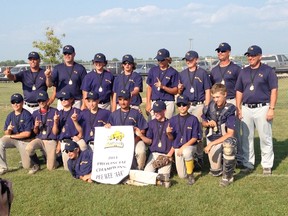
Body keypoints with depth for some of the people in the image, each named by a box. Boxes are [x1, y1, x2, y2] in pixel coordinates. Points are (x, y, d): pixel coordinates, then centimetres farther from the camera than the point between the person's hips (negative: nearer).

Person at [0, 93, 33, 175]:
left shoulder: (27, 115, -14)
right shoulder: (10, 115, 0)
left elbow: (27, 133, -18)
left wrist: (11, 136, -15)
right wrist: (8, 130, -25)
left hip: (24, 141, -3)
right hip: (12, 139, 3)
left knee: (27, 166, -4)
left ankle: (27, 156, 32)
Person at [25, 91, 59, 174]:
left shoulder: (54, 112, -5)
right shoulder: (35, 113, 8)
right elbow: (35, 133, 9)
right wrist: (35, 127, -12)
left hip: (51, 140, -3)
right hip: (39, 139, 3)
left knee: (51, 167, -11)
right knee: (28, 148, -31)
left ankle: (52, 156, 25)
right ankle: (36, 164, -2)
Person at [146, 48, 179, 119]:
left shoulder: (173, 72, -1)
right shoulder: (153, 70, 11)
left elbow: (175, 91, -3)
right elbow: (149, 87, 13)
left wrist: (163, 87, -16)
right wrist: (148, 103, 6)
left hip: (168, 103, -3)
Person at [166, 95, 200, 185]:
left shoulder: (193, 119, -9)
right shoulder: (173, 120, -1)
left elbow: (195, 138, -9)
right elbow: (172, 138, 3)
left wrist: (184, 147, -20)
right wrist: (168, 133, -20)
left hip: (190, 145, -3)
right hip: (177, 147, 3)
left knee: (186, 152, -40)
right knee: (182, 175, -1)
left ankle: (190, 175, -15)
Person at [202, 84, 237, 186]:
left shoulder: (229, 110, -21)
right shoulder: (210, 107, -8)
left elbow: (230, 134, -24)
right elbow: (203, 122, 10)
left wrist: (212, 143, -27)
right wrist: (208, 124, -15)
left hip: (225, 138, -4)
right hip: (211, 139, 4)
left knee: (228, 143, -41)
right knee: (215, 171, 1)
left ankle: (227, 176, -22)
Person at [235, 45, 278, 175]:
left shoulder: (268, 71, -2)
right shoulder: (244, 72, 12)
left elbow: (274, 90, -6)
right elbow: (239, 91, 15)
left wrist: (271, 109, -12)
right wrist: (238, 108, 6)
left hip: (262, 108, -5)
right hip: (246, 109, 5)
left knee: (265, 138, -1)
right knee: (246, 138, 8)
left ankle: (267, 165, 9)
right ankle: (248, 164, 18)